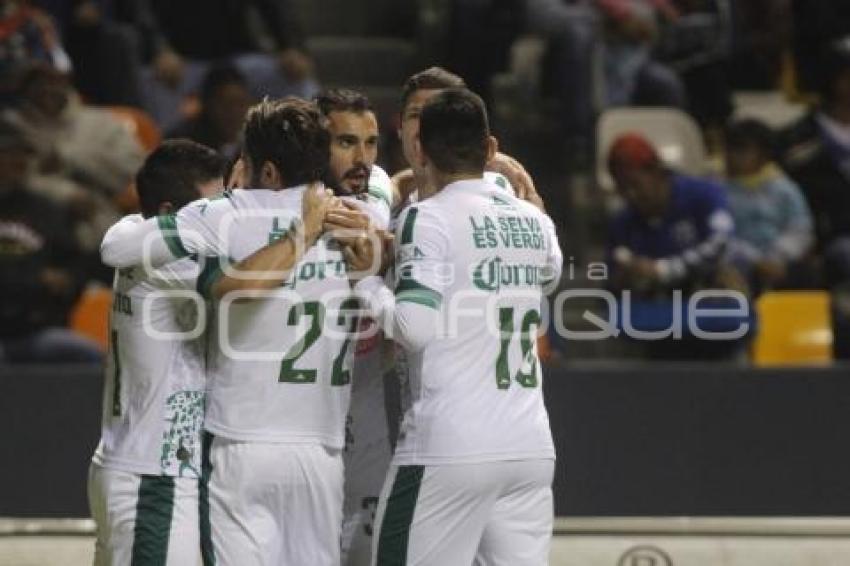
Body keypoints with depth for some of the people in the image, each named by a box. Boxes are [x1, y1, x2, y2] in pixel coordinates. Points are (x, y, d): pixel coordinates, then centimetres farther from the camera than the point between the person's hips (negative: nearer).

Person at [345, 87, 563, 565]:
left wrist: (367, 284, 0)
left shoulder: (429, 217, -7)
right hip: (532, 447, 6)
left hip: (451, 449, -6)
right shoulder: (534, 222, 12)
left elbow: (416, 327, -16)